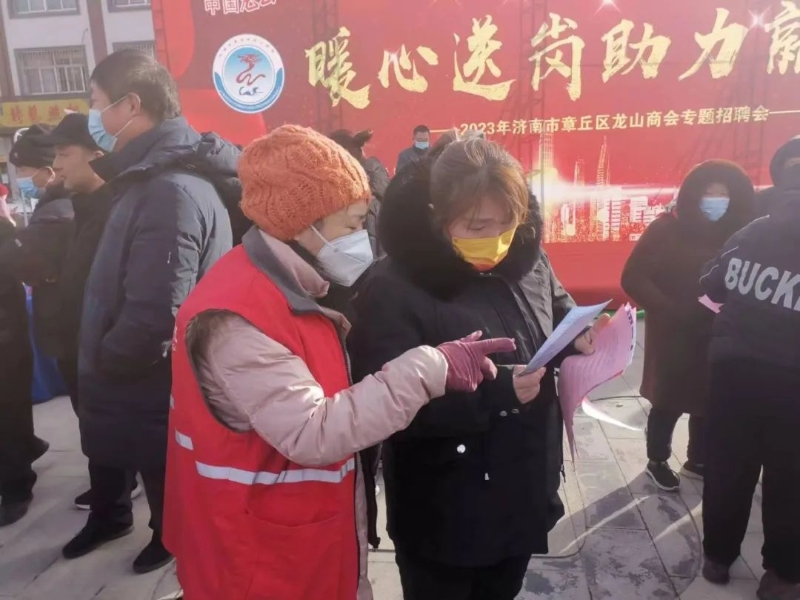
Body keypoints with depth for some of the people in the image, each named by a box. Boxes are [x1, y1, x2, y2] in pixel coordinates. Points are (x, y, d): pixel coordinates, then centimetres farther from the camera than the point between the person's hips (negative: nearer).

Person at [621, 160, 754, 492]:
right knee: (668, 400, 8)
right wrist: (668, 310, -21)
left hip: (716, 336, 4)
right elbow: (633, 278, -14)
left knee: (709, 400, 14)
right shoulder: (666, 230, -11)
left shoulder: (737, 235, -1)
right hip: (673, 334, -4)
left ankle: (698, 462, 35)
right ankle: (657, 462, 29)